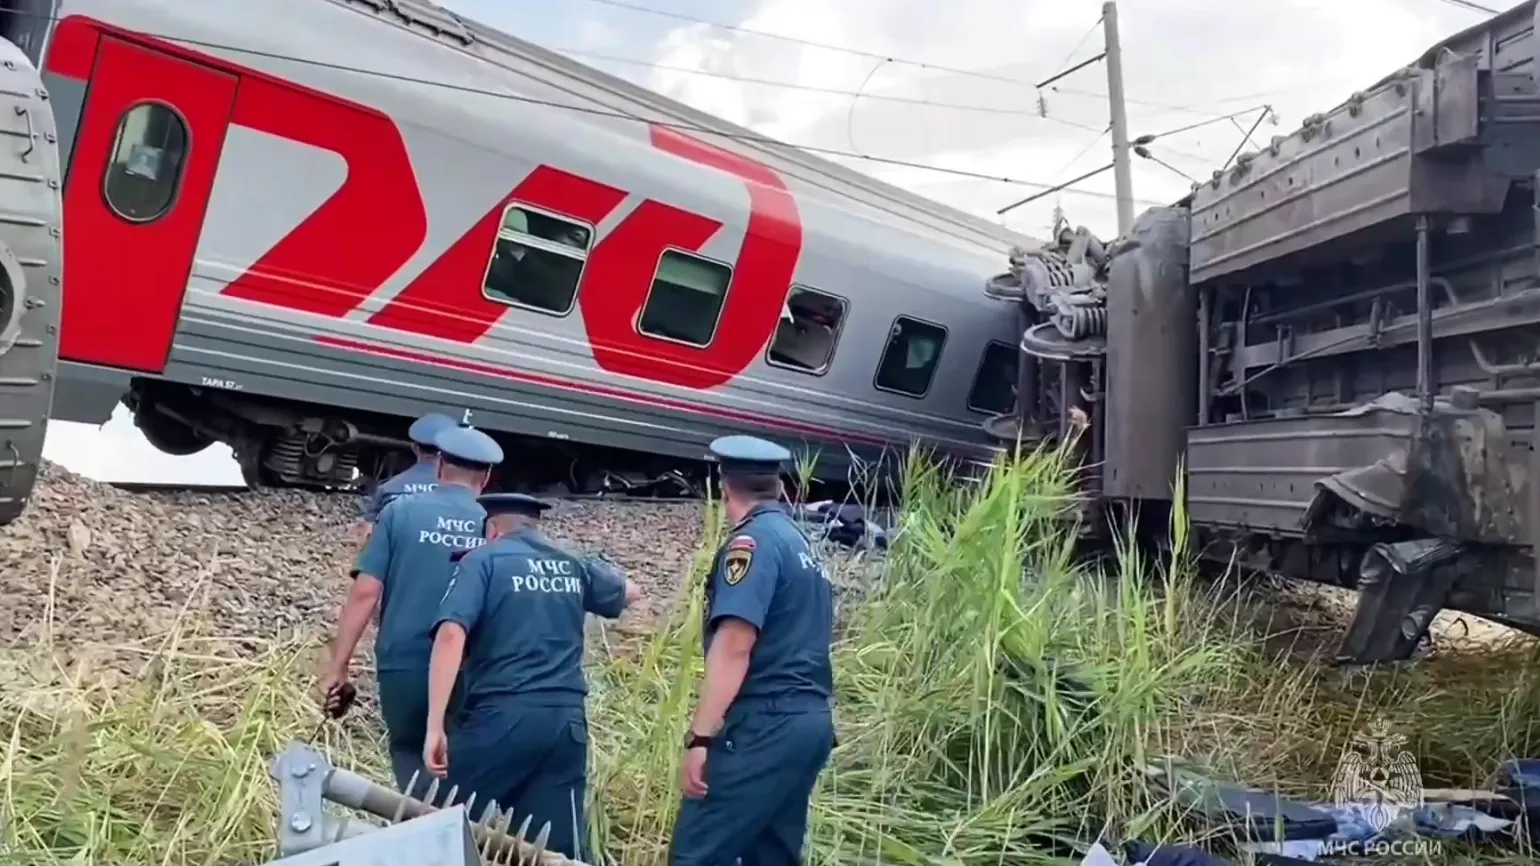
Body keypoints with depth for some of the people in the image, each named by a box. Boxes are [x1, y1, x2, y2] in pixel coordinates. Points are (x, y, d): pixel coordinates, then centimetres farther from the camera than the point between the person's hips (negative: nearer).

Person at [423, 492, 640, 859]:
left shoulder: (484, 559, 2)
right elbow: (630, 593, 35)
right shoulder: (575, 567, 16)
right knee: (558, 848, 6)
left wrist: (435, 726, -14)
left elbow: (451, 634, -13)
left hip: (499, 717, -4)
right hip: (566, 722, 4)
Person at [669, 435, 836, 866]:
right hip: (810, 720, 9)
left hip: (766, 723, -9)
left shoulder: (753, 540, -8)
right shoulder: (803, 543, 18)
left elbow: (735, 645, -18)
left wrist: (699, 736, -19)